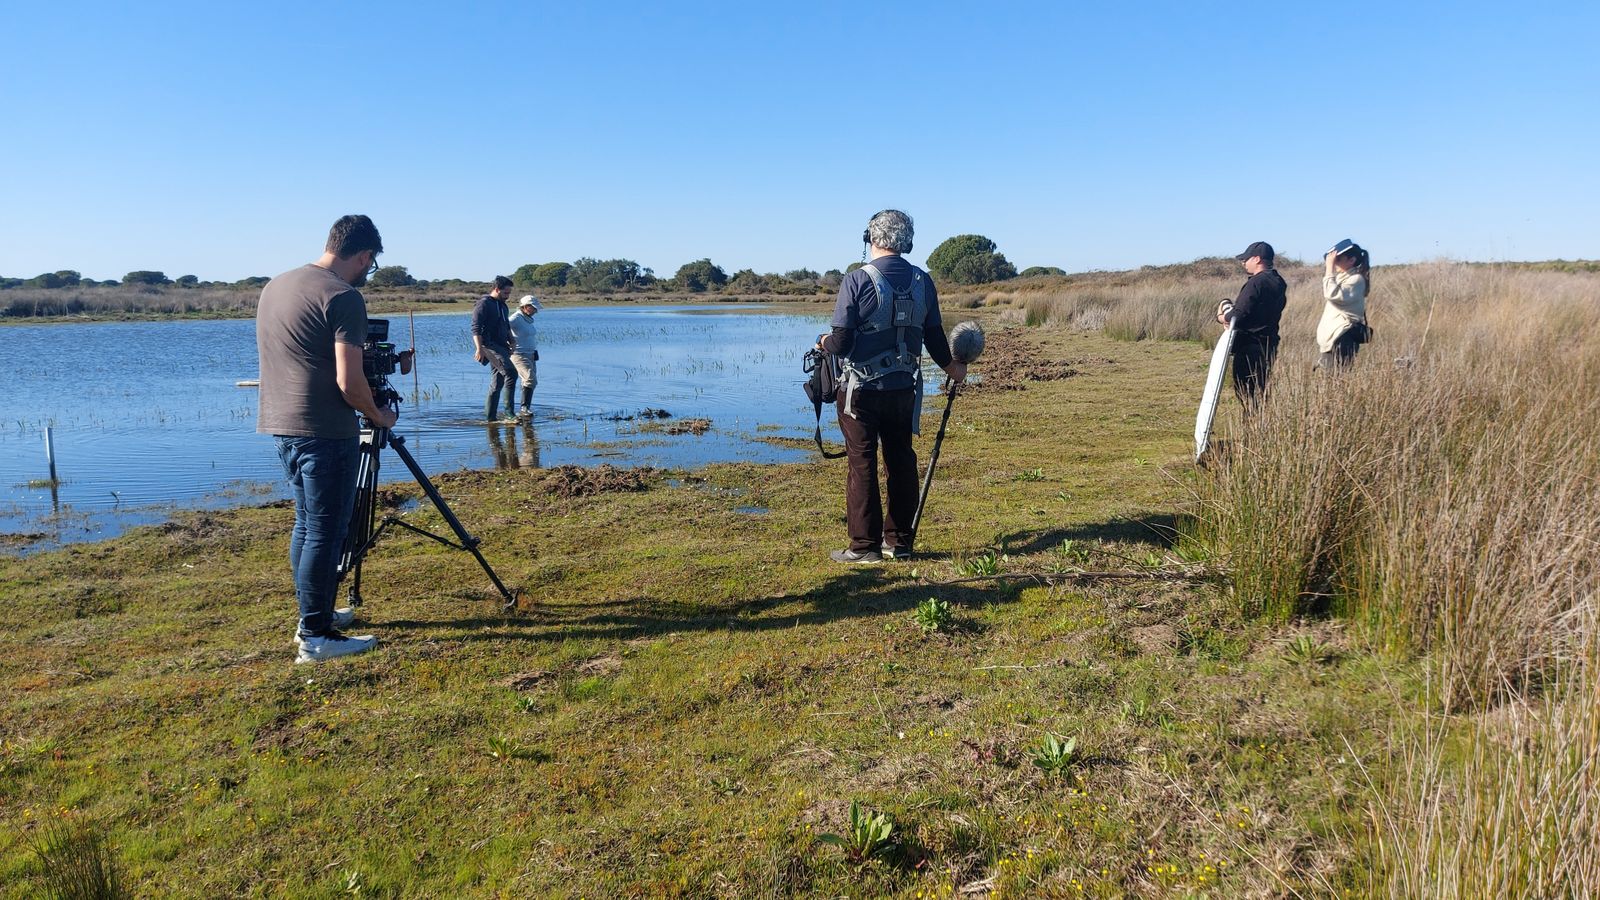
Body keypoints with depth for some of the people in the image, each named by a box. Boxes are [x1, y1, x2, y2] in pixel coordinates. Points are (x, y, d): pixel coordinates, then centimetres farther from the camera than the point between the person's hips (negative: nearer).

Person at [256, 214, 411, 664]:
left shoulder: (275, 285, 14)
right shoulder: (343, 296, -14)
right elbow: (349, 383, -19)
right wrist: (379, 416, -1)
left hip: (281, 425, 9)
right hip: (324, 432, -9)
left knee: (306, 524, 18)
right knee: (325, 532, -2)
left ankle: (315, 614, 29)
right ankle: (316, 636, 3)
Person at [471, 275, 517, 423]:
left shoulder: (503, 306, 20)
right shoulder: (484, 304, -8)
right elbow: (476, 328, -15)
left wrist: (512, 344, 22)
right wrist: (479, 348, -24)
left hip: (501, 347, 9)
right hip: (489, 345, -9)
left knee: (497, 383, 8)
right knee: (511, 373, -24)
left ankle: (490, 417, 12)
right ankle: (510, 413, -25)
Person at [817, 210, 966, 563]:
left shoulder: (858, 280, -12)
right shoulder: (922, 281, 2)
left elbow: (841, 341, -13)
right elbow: (934, 336, 8)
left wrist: (823, 342, 10)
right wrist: (952, 368, 26)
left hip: (861, 389, -4)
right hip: (904, 389, 4)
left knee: (862, 465, 2)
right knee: (901, 462, 13)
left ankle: (864, 545, 6)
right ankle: (898, 541, 20)